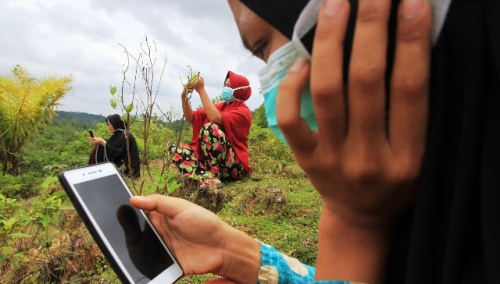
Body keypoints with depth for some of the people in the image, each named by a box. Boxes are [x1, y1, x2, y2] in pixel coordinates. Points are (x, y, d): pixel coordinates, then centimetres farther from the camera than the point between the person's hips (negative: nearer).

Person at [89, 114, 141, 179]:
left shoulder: (125, 136, -17)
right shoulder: (117, 134, 11)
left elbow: (117, 153, -22)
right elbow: (110, 148, 10)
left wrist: (104, 142, -19)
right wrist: (98, 143, -2)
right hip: (119, 162, 9)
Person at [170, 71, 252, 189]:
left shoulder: (243, 111, -6)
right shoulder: (220, 106, 16)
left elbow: (216, 119, -25)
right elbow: (191, 118, 12)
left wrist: (201, 90, -21)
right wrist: (184, 97, -5)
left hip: (232, 166, -7)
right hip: (210, 161, 8)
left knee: (210, 128, -29)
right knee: (174, 148, -7)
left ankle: (213, 178, -26)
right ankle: (206, 178, -30)